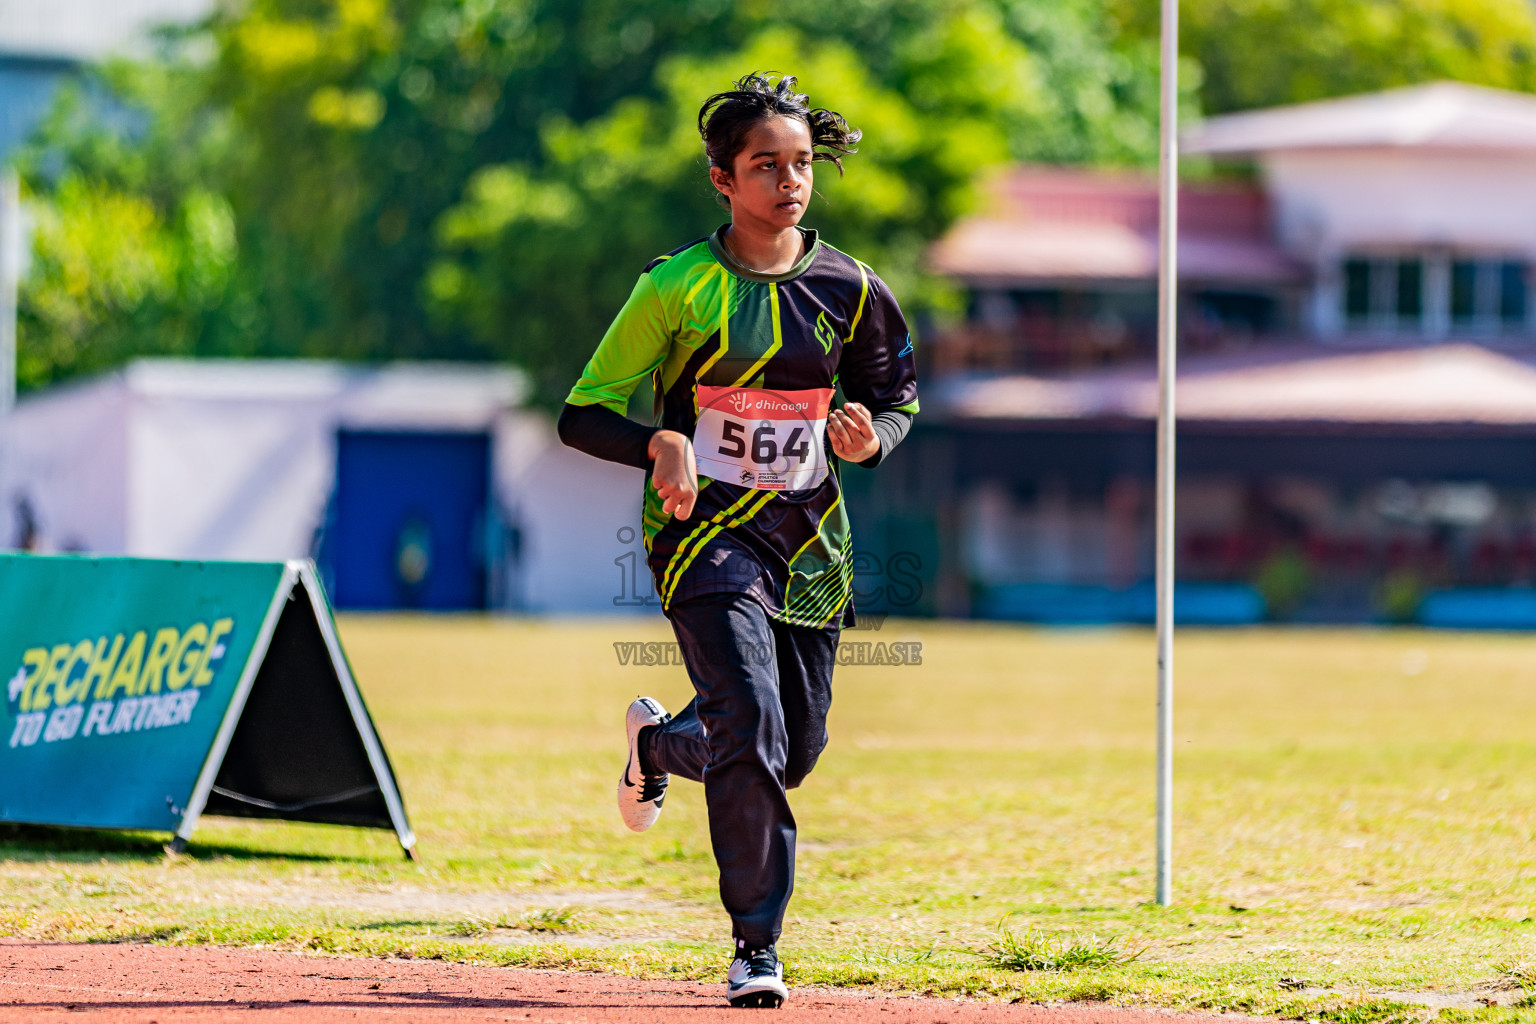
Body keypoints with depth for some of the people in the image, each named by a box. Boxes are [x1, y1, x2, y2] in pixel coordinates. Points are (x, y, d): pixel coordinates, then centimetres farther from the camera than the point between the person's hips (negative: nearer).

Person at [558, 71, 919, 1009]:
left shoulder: (848, 290, 2)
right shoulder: (677, 287, -7)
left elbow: (897, 395, 16)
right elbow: (584, 413, -3)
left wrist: (871, 440, -7)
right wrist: (659, 441, -23)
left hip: (809, 539, 4)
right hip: (706, 533, -4)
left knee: (795, 750, 8)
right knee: (752, 729, -20)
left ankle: (661, 740, 41)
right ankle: (757, 948, -9)